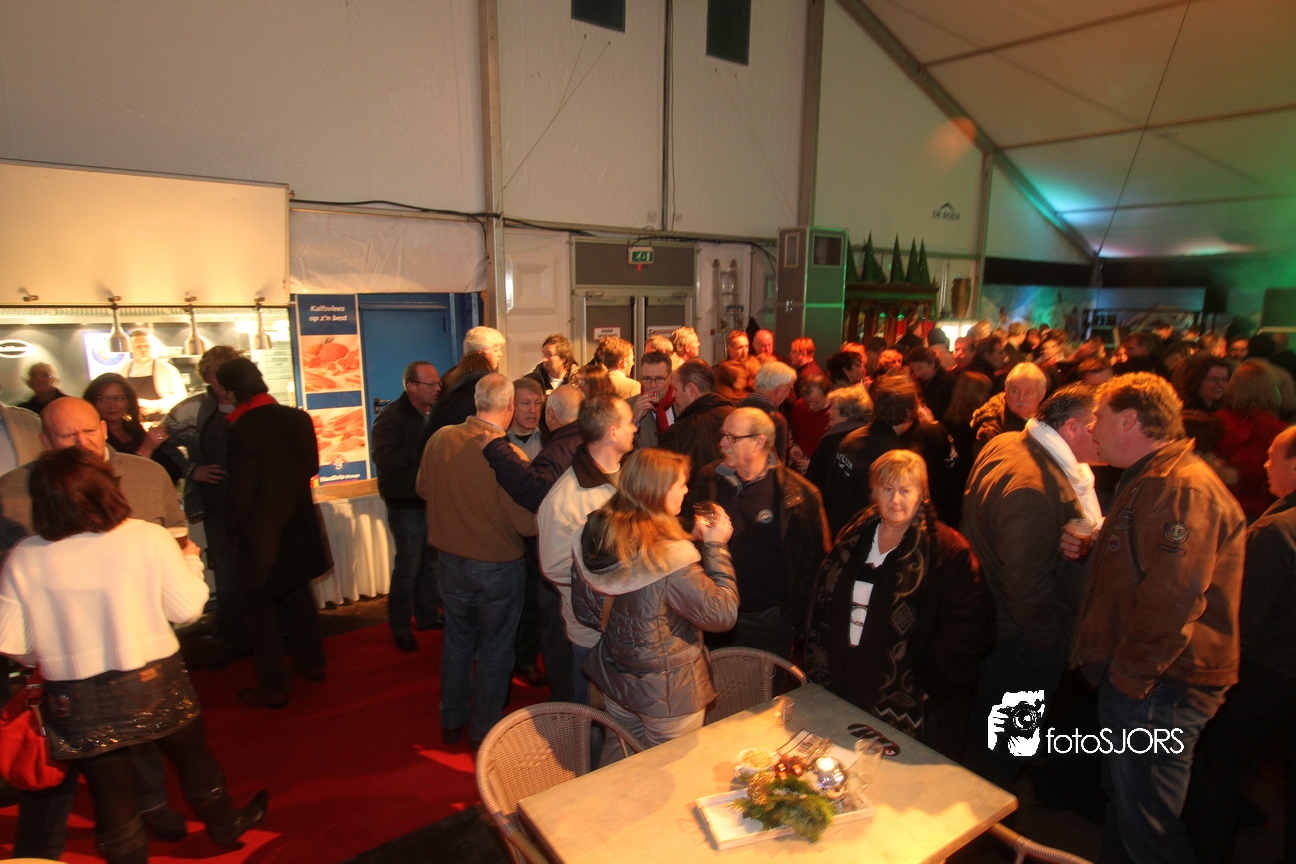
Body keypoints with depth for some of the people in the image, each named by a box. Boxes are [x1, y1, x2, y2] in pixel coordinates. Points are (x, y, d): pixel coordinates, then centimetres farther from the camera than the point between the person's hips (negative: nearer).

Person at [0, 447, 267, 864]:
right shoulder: (149, 538, -17)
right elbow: (187, 608, -9)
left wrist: (55, 651, 15)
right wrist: (189, 561, 8)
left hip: (78, 703, 1)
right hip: (154, 684, 0)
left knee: (109, 790, 19)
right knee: (194, 760, 23)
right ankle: (224, 828, 45)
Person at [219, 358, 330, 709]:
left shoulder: (242, 429, -22)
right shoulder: (299, 419, -5)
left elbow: (240, 492, -18)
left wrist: (233, 530, -2)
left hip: (261, 535, -6)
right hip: (299, 526, 6)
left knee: (259, 608, 9)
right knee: (299, 594, 23)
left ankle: (272, 687, 18)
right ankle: (311, 661, 38)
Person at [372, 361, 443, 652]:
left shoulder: (435, 413, 8)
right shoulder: (391, 417, -13)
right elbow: (384, 459, -26)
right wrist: (423, 451, -28)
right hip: (406, 505, -6)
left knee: (431, 562, 15)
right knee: (408, 566, 2)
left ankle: (427, 615, 31)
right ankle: (400, 626, 19)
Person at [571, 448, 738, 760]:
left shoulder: (592, 535, -10)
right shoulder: (670, 558, -33)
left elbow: (585, 612, 2)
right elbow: (723, 614, -22)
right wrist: (716, 545, -15)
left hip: (613, 678, 7)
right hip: (668, 696, -6)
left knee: (618, 762, 29)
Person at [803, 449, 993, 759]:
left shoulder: (948, 552, -11)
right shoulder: (853, 538, 6)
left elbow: (968, 629, -15)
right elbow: (823, 604, 11)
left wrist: (924, 684, -16)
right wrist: (820, 670, 5)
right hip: (844, 693, 5)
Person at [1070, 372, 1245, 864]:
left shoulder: (1184, 489, -20)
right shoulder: (1149, 481, 16)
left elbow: (1171, 601, -27)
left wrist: (1129, 676, -20)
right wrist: (1089, 548, 12)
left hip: (1156, 691, -11)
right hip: (1131, 678, 11)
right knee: (1122, 804, 24)